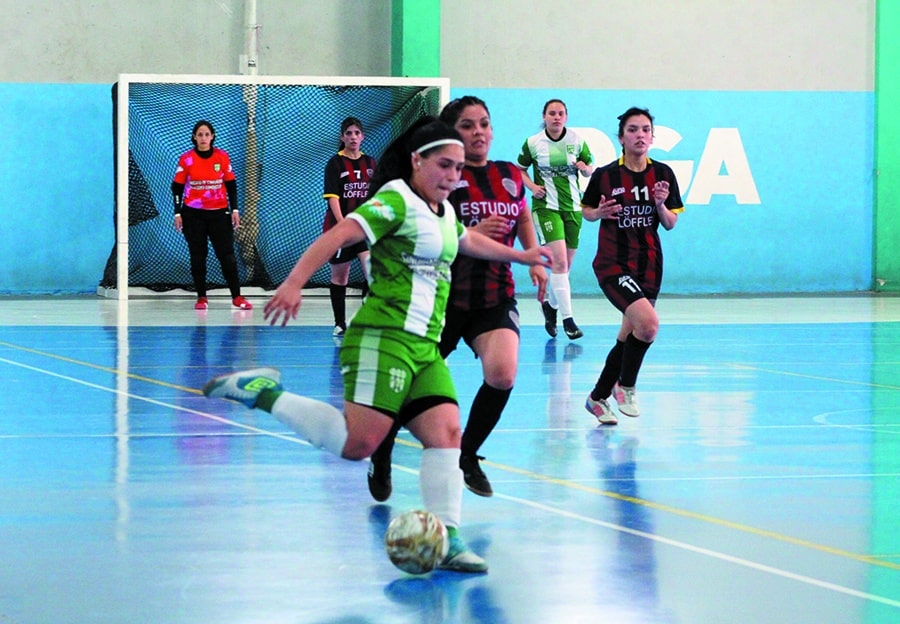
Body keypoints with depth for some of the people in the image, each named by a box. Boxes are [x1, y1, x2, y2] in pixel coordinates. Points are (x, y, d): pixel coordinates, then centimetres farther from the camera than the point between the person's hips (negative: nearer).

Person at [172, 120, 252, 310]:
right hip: (193, 214, 0)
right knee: (197, 257, 3)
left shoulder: (222, 157, 1)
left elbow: (231, 185, 6)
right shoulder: (186, 159, -2)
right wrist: (177, 213, -3)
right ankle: (201, 298, 10)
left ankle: (237, 297, 2)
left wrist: (235, 210, 1)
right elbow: (177, 187, 2)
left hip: (219, 213, 0)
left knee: (227, 255, -2)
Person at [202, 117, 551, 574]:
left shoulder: (445, 211, 19)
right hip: (383, 338, -8)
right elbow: (338, 236, -20)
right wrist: (294, 283, -32)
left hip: (425, 347, 8)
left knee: (446, 433, -6)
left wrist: (521, 255, 52)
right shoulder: (397, 201, -9)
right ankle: (262, 392, -2)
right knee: (358, 443, -16)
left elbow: (469, 241, 41)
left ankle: (445, 539, -7)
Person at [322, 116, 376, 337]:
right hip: (339, 226, -3)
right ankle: (340, 323, 18)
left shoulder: (370, 163, 10)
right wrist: (342, 224, -23)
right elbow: (333, 197, -12)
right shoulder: (335, 163, -4)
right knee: (340, 275, 7)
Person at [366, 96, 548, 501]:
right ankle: (380, 459, 31)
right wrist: (471, 233, -27)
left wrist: (534, 260, 16)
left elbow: (523, 216, 29)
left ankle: (468, 456, 4)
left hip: (496, 297, 3)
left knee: (502, 375, -20)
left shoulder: (511, 177, 7)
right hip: (445, 297, -3)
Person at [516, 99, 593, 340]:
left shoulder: (577, 141, 2)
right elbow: (520, 169, 10)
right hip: (546, 206, -3)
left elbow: (590, 169, 10)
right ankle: (567, 319, -19)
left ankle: (550, 303, 36)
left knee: (565, 265, 10)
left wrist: (585, 168, -13)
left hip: (573, 207, 4)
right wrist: (532, 186, -8)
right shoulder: (533, 143, -3)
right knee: (559, 261, -17)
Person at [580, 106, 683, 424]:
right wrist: (600, 213, -13)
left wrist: (661, 204, -14)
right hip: (612, 264, -5)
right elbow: (585, 210, 8)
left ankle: (598, 397, 30)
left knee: (628, 337, 10)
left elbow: (670, 224, 6)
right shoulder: (605, 175, -7)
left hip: (648, 264, 5)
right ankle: (625, 386, -2)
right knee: (648, 322, -25)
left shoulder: (663, 174, 1)